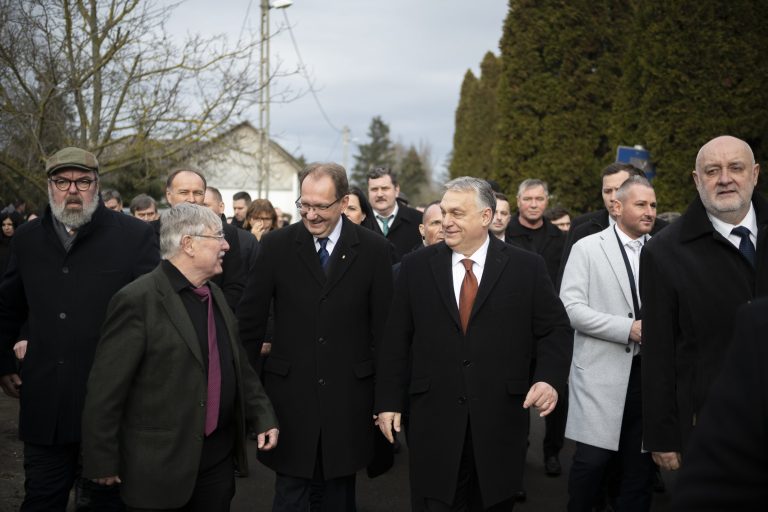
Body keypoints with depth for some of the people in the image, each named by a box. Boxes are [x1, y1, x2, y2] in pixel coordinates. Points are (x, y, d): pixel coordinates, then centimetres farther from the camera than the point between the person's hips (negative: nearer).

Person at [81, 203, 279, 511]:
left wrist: (263, 415, 9)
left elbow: (239, 366, 19)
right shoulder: (138, 300, -15)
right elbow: (106, 390, -14)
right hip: (160, 466, -7)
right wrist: (103, 462, -12)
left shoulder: (214, 294, 11)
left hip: (219, 459, 7)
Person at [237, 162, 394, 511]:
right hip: (290, 390, 0)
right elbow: (251, 319, 2)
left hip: (349, 393, 0)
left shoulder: (374, 249, -2)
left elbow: (383, 326, 1)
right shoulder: (276, 245, -2)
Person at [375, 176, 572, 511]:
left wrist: (550, 378, -13)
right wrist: (388, 402, 2)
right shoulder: (416, 266, 3)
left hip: (500, 420, 0)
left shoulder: (526, 267, 0)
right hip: (435, 420, 1)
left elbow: (556, 329, 3)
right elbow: (395, 340, 5)